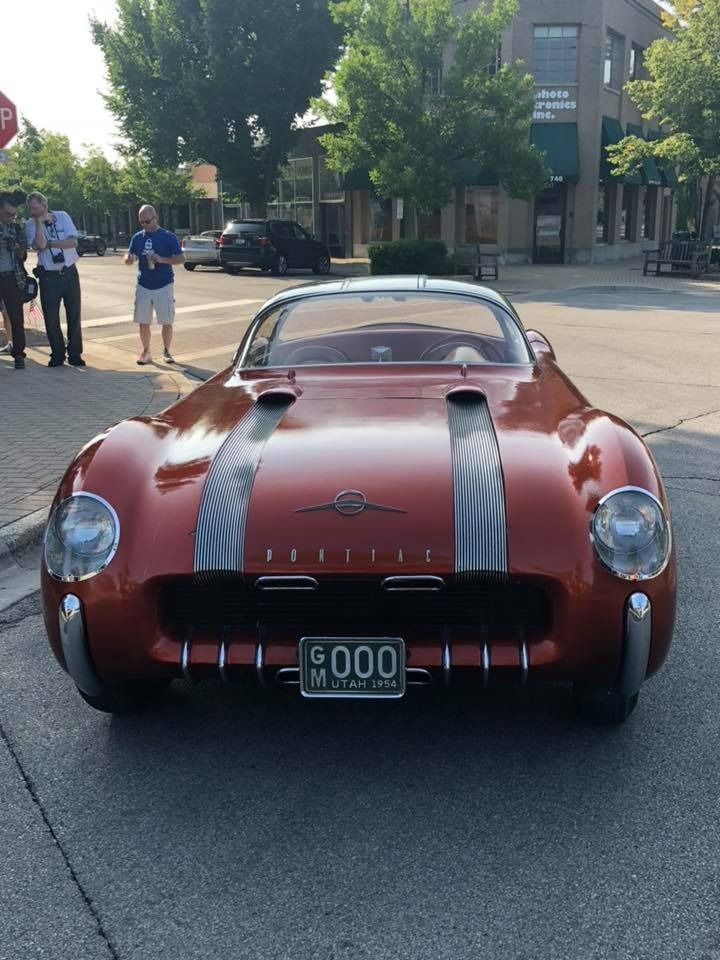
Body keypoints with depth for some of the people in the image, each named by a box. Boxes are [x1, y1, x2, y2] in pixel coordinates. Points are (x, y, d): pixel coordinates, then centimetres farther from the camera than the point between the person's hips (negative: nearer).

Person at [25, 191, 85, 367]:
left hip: (69, 273, 0)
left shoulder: (62, 216, -1)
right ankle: (57, 354, 17)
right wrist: (39, 222, -20)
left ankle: (75, 354, 15)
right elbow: (40, 245, -20)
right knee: (51, 318, 3)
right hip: (48, 277, 0)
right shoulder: (31, 224, -3)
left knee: (74, 315, 4)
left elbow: (73, 242, -10)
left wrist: (50, 243, -14)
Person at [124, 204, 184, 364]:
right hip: (143, 286, 3)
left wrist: (162, 259, -23)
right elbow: (128, 257, 13)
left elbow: (181, 258, -7)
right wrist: (129, 258, -12)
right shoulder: (137, 237, 8)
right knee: (143, 322, 3)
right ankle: (145, 352, 14)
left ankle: (166, 351, 16)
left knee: (167, 322, 1)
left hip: (164, 285, -3)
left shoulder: (168, 237, -4)